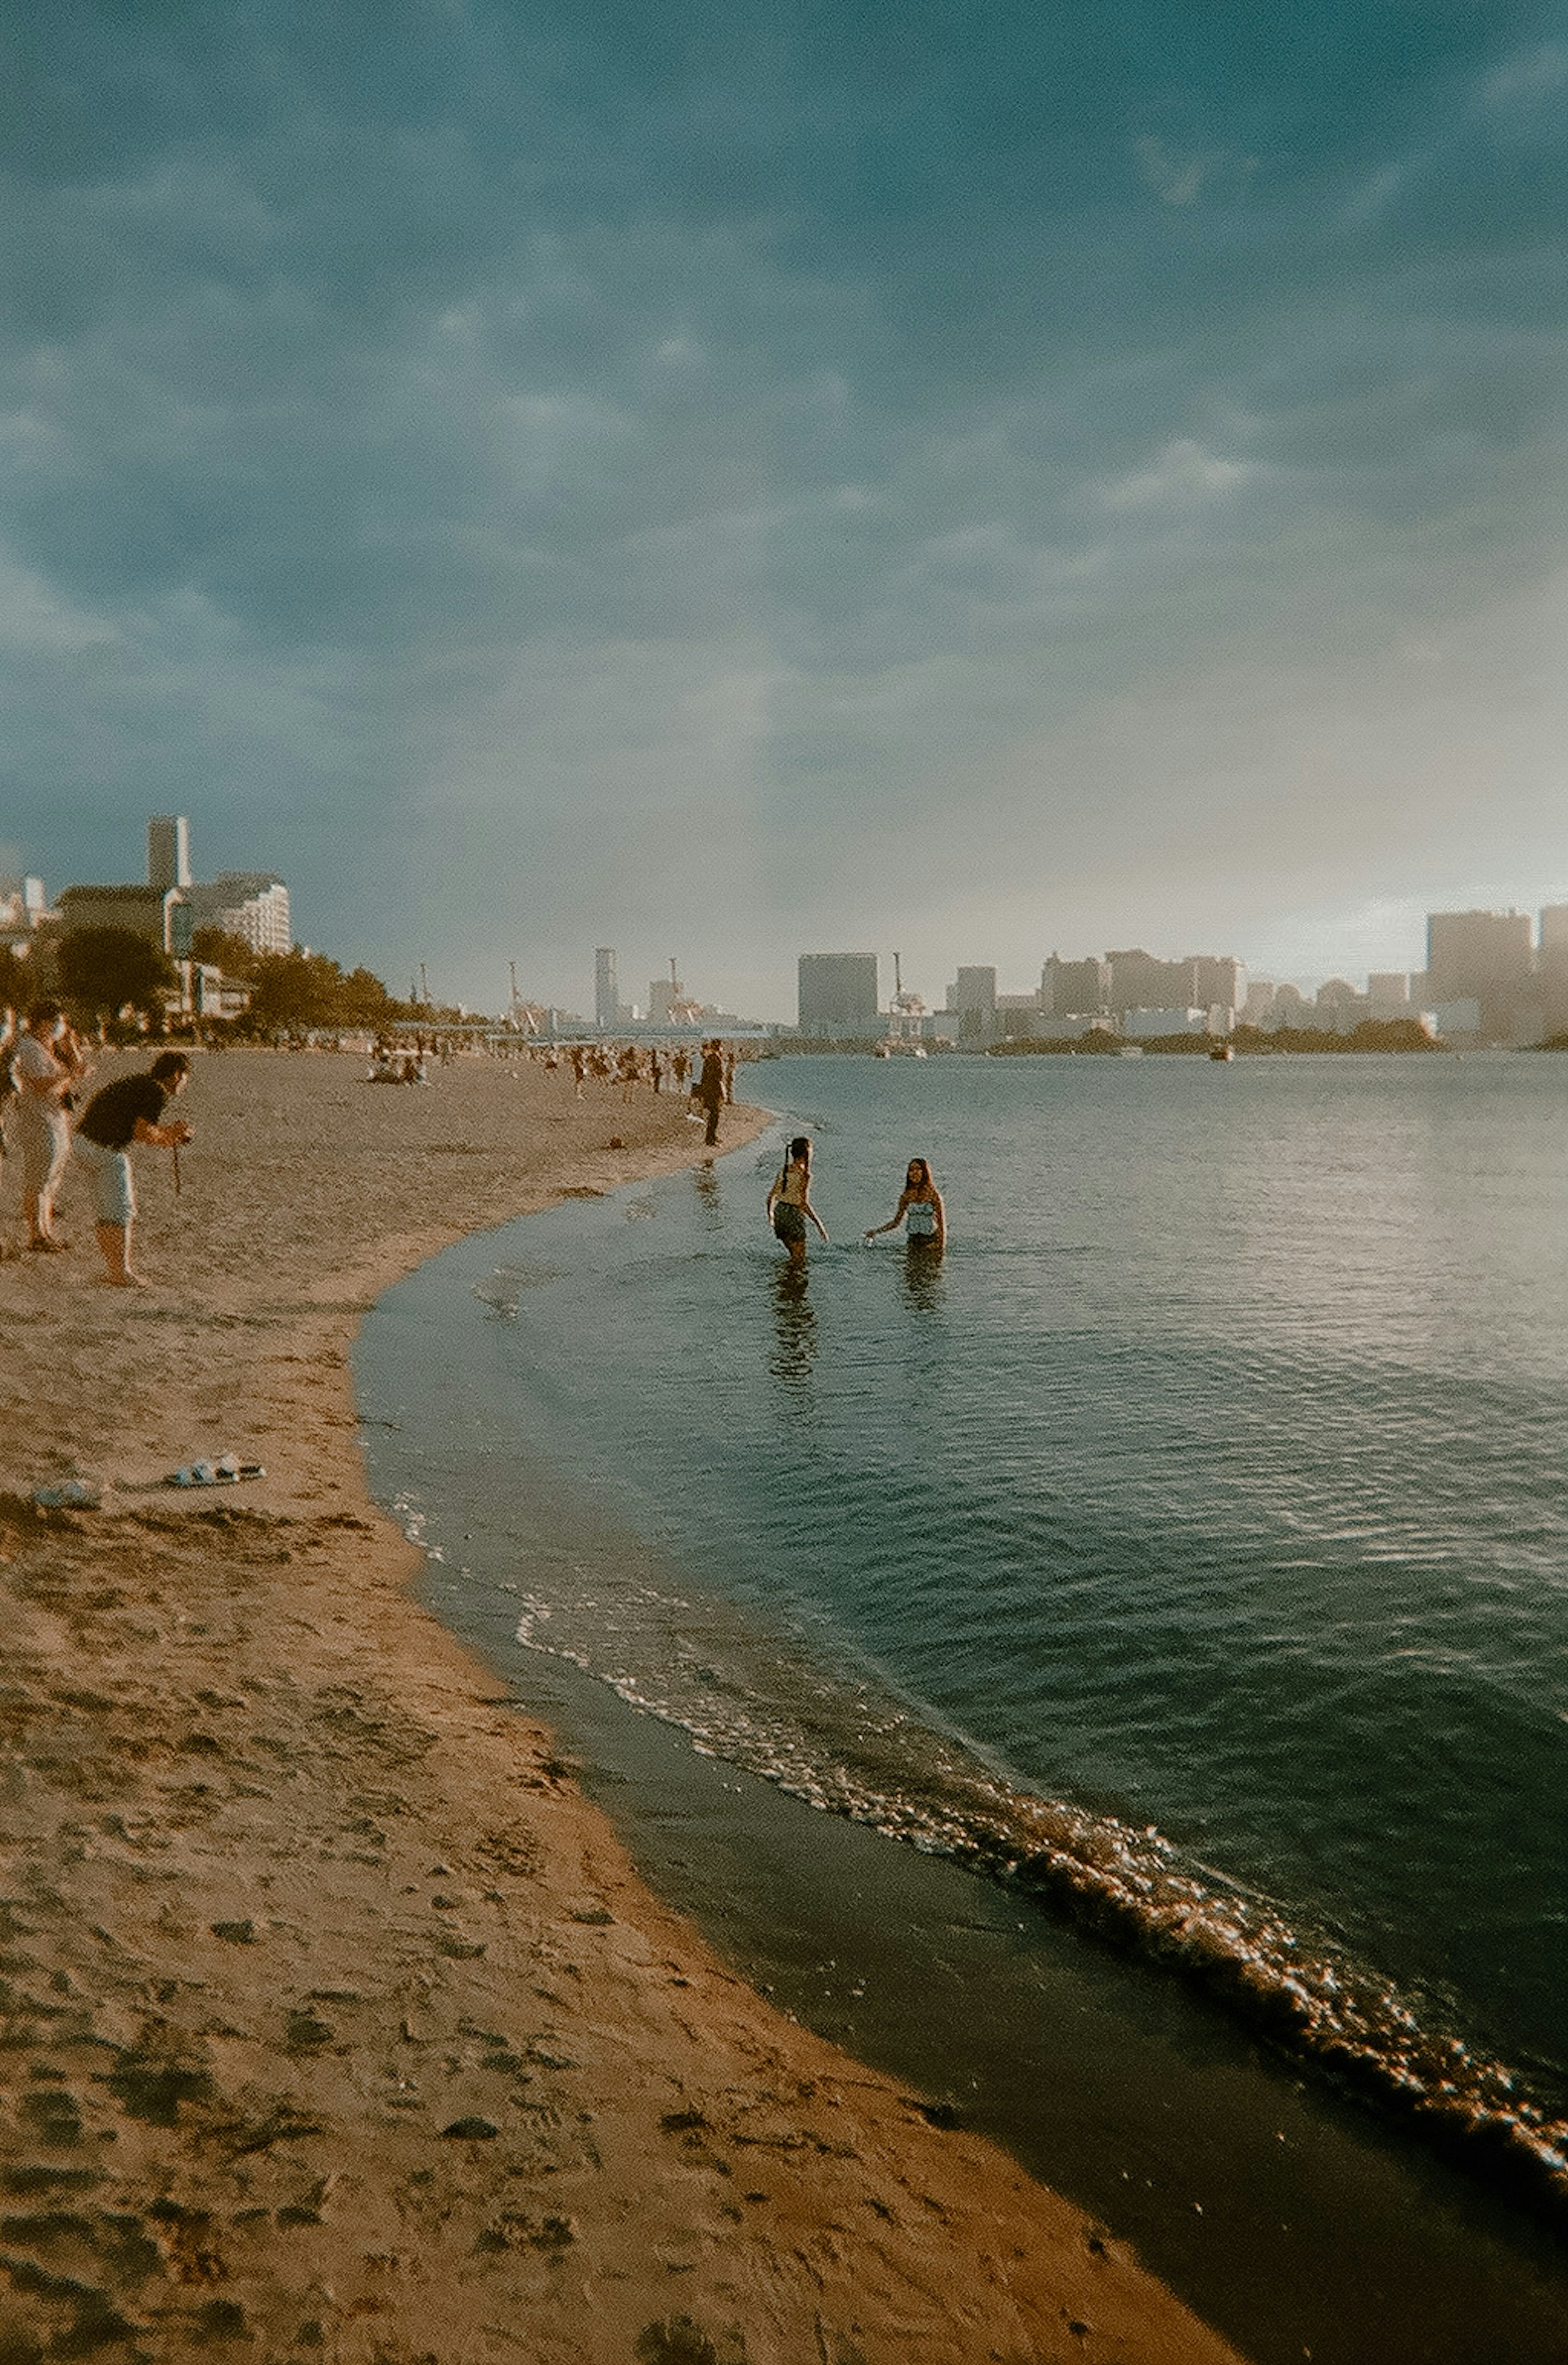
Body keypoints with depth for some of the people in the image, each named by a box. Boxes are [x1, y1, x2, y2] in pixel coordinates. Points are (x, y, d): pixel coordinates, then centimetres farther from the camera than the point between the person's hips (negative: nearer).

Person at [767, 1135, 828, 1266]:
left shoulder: (783, 1170, 7)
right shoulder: (804, 1174, -14)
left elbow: (771, 1196, 12)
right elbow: (804, 1204, -20)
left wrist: (770, 1214, 30)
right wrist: (819, 1225, -16)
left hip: (780, 1213, 8)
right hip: (794, 1217, -8)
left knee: (795, 1257, 24)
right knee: (799, 1262, 3)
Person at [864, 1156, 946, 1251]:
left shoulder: (932, 1194, -7)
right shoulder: (906, 1196, 3)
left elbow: (941, 1222, -4)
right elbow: (896, 1221, 7)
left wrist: (940, 1244, -11)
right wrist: (877, 1231, -4)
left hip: (930, 1242, -3)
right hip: (913, 1241, 4)